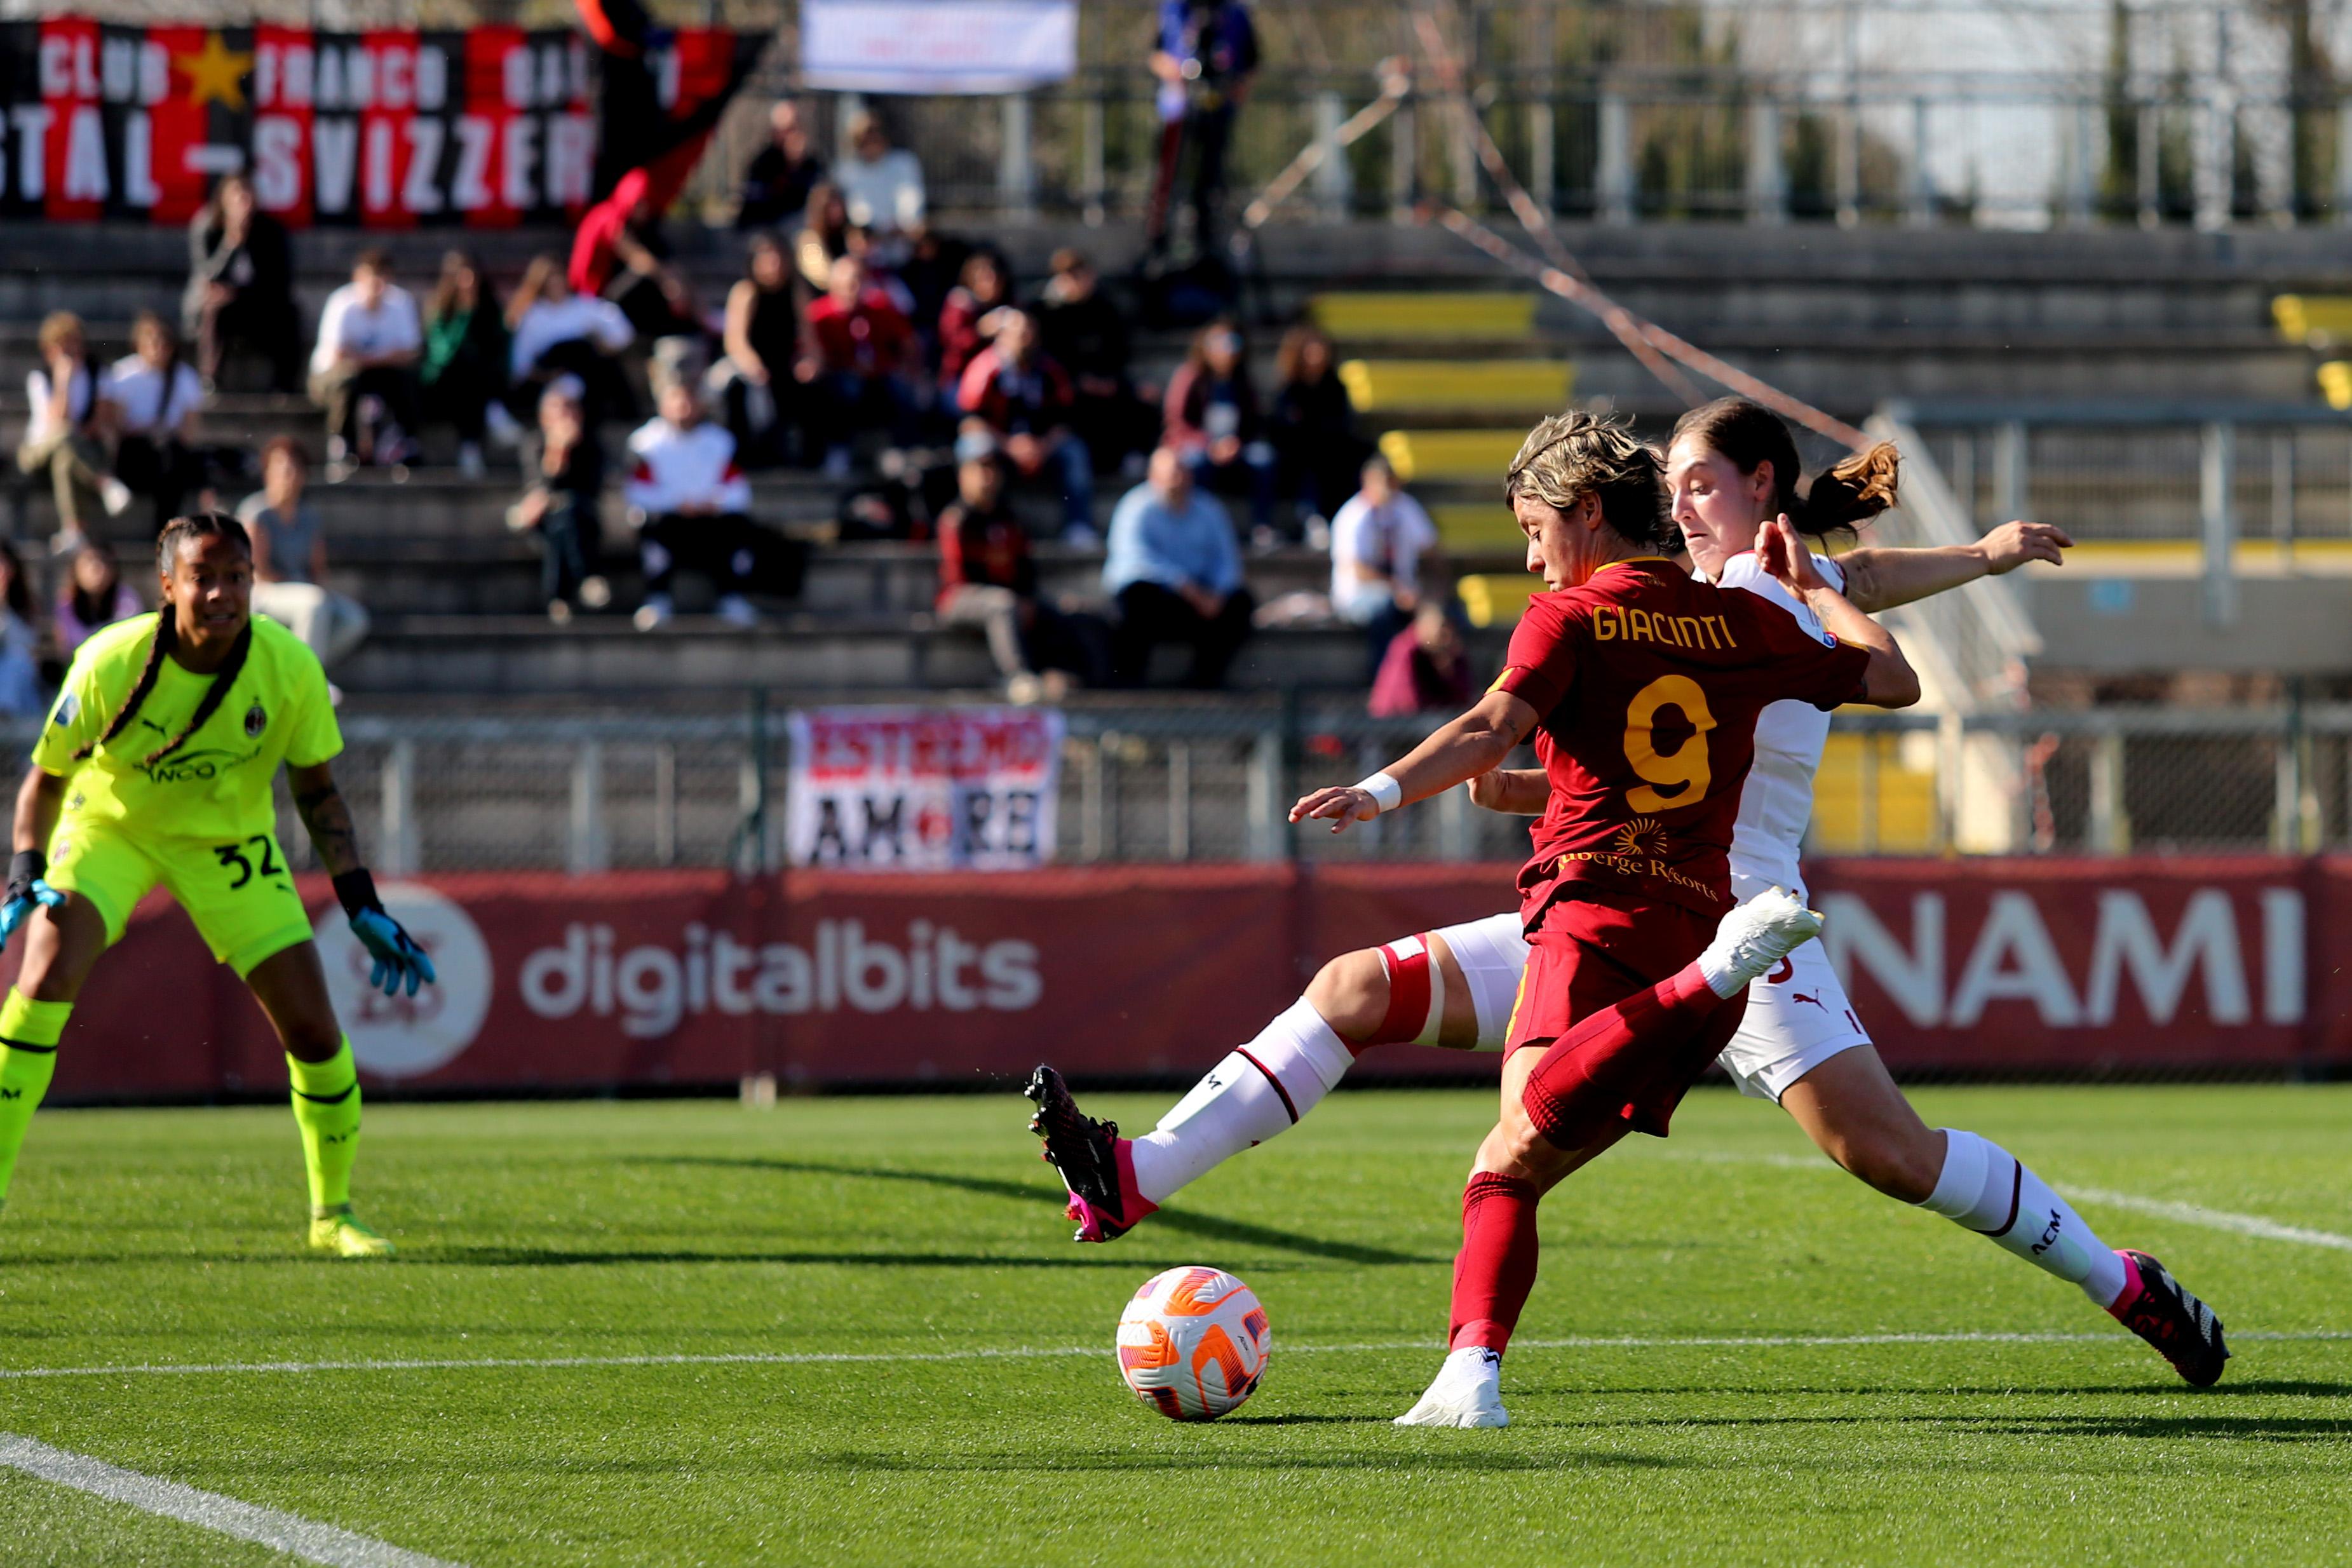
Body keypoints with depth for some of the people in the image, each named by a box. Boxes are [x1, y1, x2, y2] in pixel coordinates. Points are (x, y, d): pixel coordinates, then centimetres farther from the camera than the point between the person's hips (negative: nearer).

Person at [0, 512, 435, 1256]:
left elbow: (317, 791, -5)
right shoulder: (111, 662, -26)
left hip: (229, 840, 2)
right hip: (108, 825, -2)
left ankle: (333, 1214, 18)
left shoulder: (290, 669, -20)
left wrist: (363, 907, -8)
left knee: (315, 1032, -5)